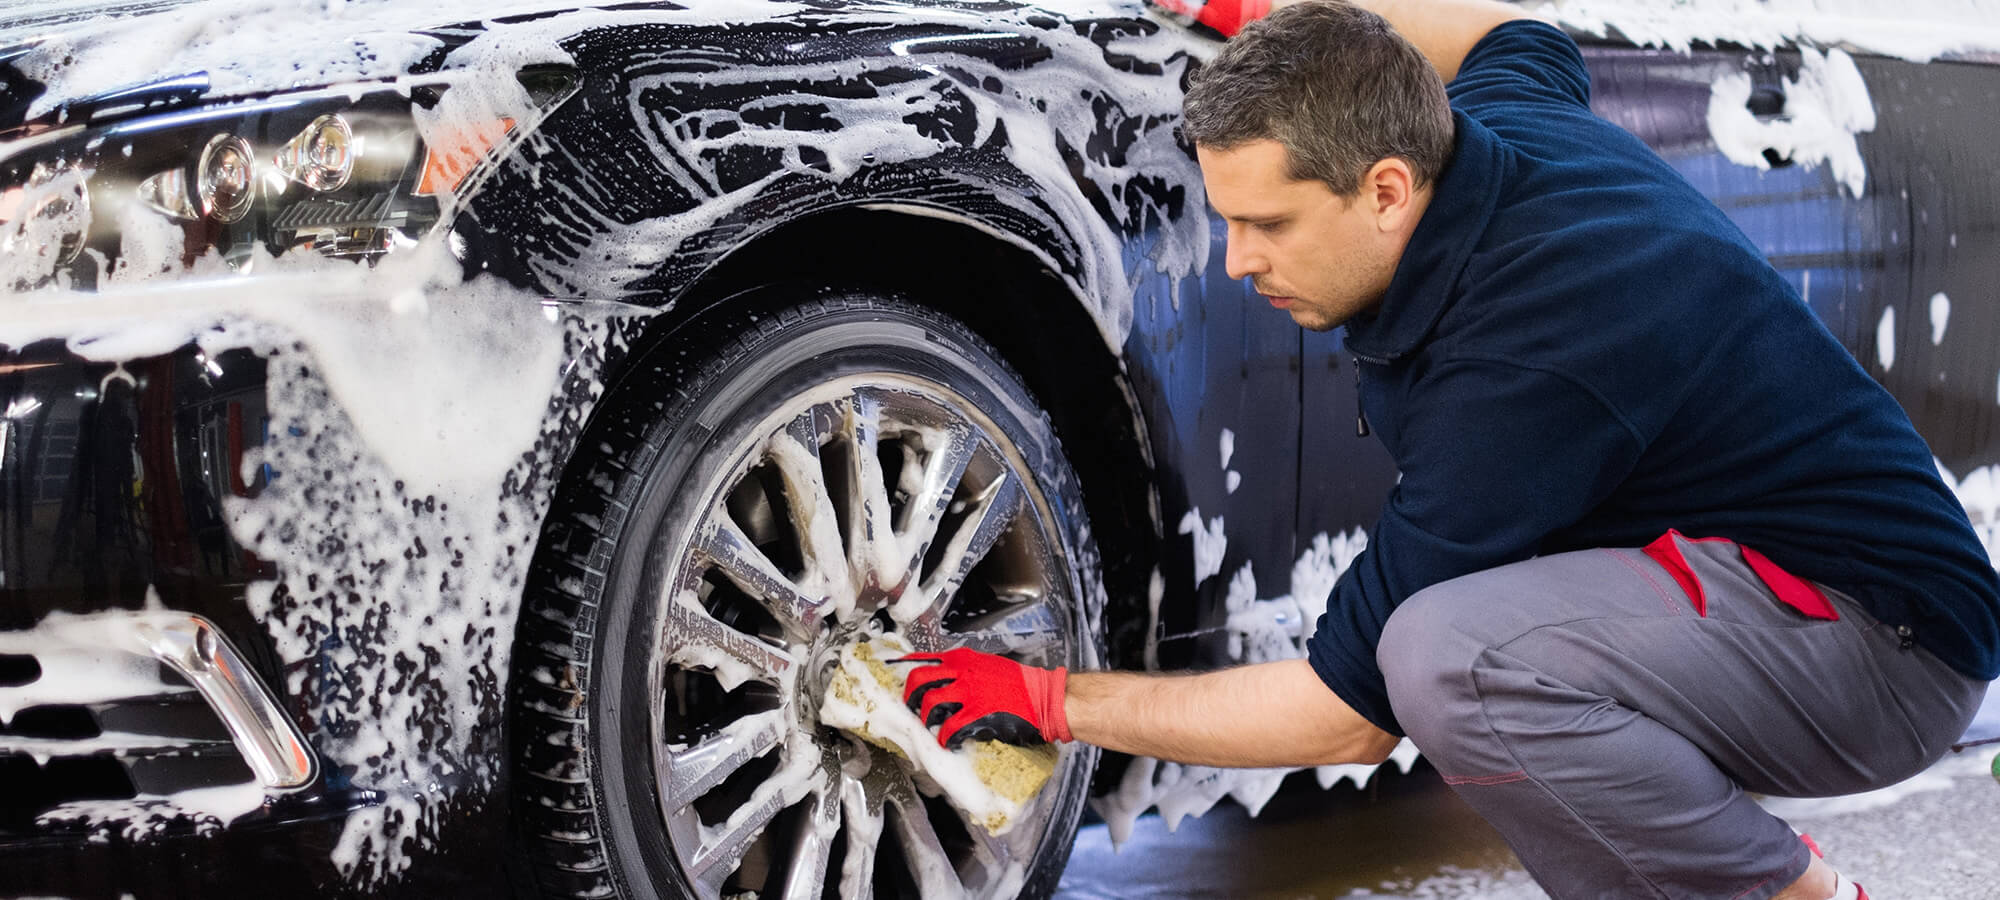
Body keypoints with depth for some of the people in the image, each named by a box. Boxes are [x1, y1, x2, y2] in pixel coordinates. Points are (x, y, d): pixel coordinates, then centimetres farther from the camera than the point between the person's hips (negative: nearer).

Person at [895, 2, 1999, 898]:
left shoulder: (1520, 372, -29)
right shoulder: (1501, 115, -4)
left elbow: (1353, 712, -23)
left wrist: (1052, 700, -15)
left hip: (1887, 638, -10)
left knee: (1447, 654, -33)